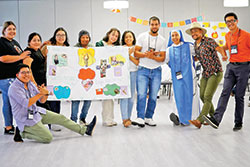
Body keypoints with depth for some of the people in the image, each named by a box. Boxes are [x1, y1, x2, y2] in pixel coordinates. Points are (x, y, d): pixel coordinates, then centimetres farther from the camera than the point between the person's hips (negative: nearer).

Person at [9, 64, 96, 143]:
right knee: (48, 138, -16)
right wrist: (41, 93, -25)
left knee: (61, 118, 7)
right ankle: (21, 133, -1)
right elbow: (26, 104, -28)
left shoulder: (30, 84, 6)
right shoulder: (14, 88, -18)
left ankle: (85, 129, 17)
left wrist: (45, 93, -16)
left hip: (36, 112, 8)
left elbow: (42, 101, 7)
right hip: (26, 119, -8)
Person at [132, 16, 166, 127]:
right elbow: (136, 53, -1)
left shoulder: (162, 40, 9)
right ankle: (140, 118, -15)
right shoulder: (142, 36, 4)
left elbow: (162, 58, 4)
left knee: (153, 97, 4)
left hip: (156, 71, 2)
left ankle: (149, 118, 15)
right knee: (141, 94, -14)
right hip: (143, 69, -2)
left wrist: (153, 56, -15)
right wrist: (146, 54, -19)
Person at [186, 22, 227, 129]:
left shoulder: (208, 41, -12)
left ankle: (199, 121, -21)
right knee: (202, 96, 8)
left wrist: (224, 55, -49)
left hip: (215, 73, -8)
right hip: (205, 73, 8)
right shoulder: (195, 45, 11)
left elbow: (219, 48, -29)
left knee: (207, 96, -14)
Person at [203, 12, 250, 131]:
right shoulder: (227, 36, 12)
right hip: (231, 66, 5)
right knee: (225, 92, -9)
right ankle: (216, 119, -20)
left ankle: (238, 122, 10)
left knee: (239, 96, 0)